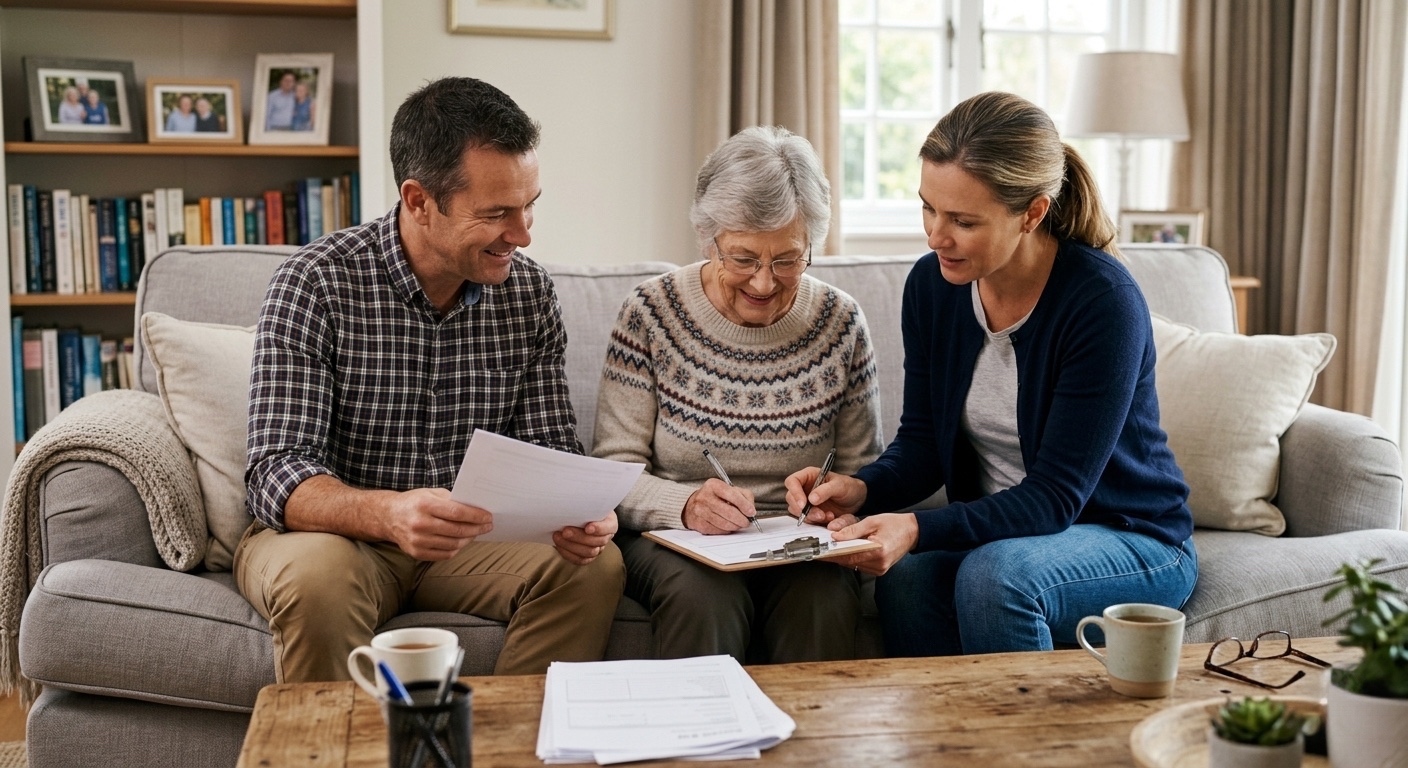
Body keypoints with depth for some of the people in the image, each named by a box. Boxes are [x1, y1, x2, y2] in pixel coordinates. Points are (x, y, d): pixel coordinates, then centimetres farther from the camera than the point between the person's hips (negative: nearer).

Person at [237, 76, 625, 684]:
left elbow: (548, 449, 1)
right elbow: (276, 475, -21)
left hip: (470, 540, 4)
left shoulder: (529, 291, -1)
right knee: (317, 577, -36)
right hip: (334, 533, -3)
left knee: (595, 565, -22)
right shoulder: (315, 283, -15)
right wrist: (388, 514, -42)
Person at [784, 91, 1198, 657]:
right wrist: (863, 489, -19)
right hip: (997, 532, 4)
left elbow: (1056, 495, -24)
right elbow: (923, 441, 3)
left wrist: (919, 529, -36)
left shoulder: (1103, 301, -23)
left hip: (1132, 542, -4)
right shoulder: (932, 284, -5)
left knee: (994, 574, -34)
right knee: (907, 578, -29)